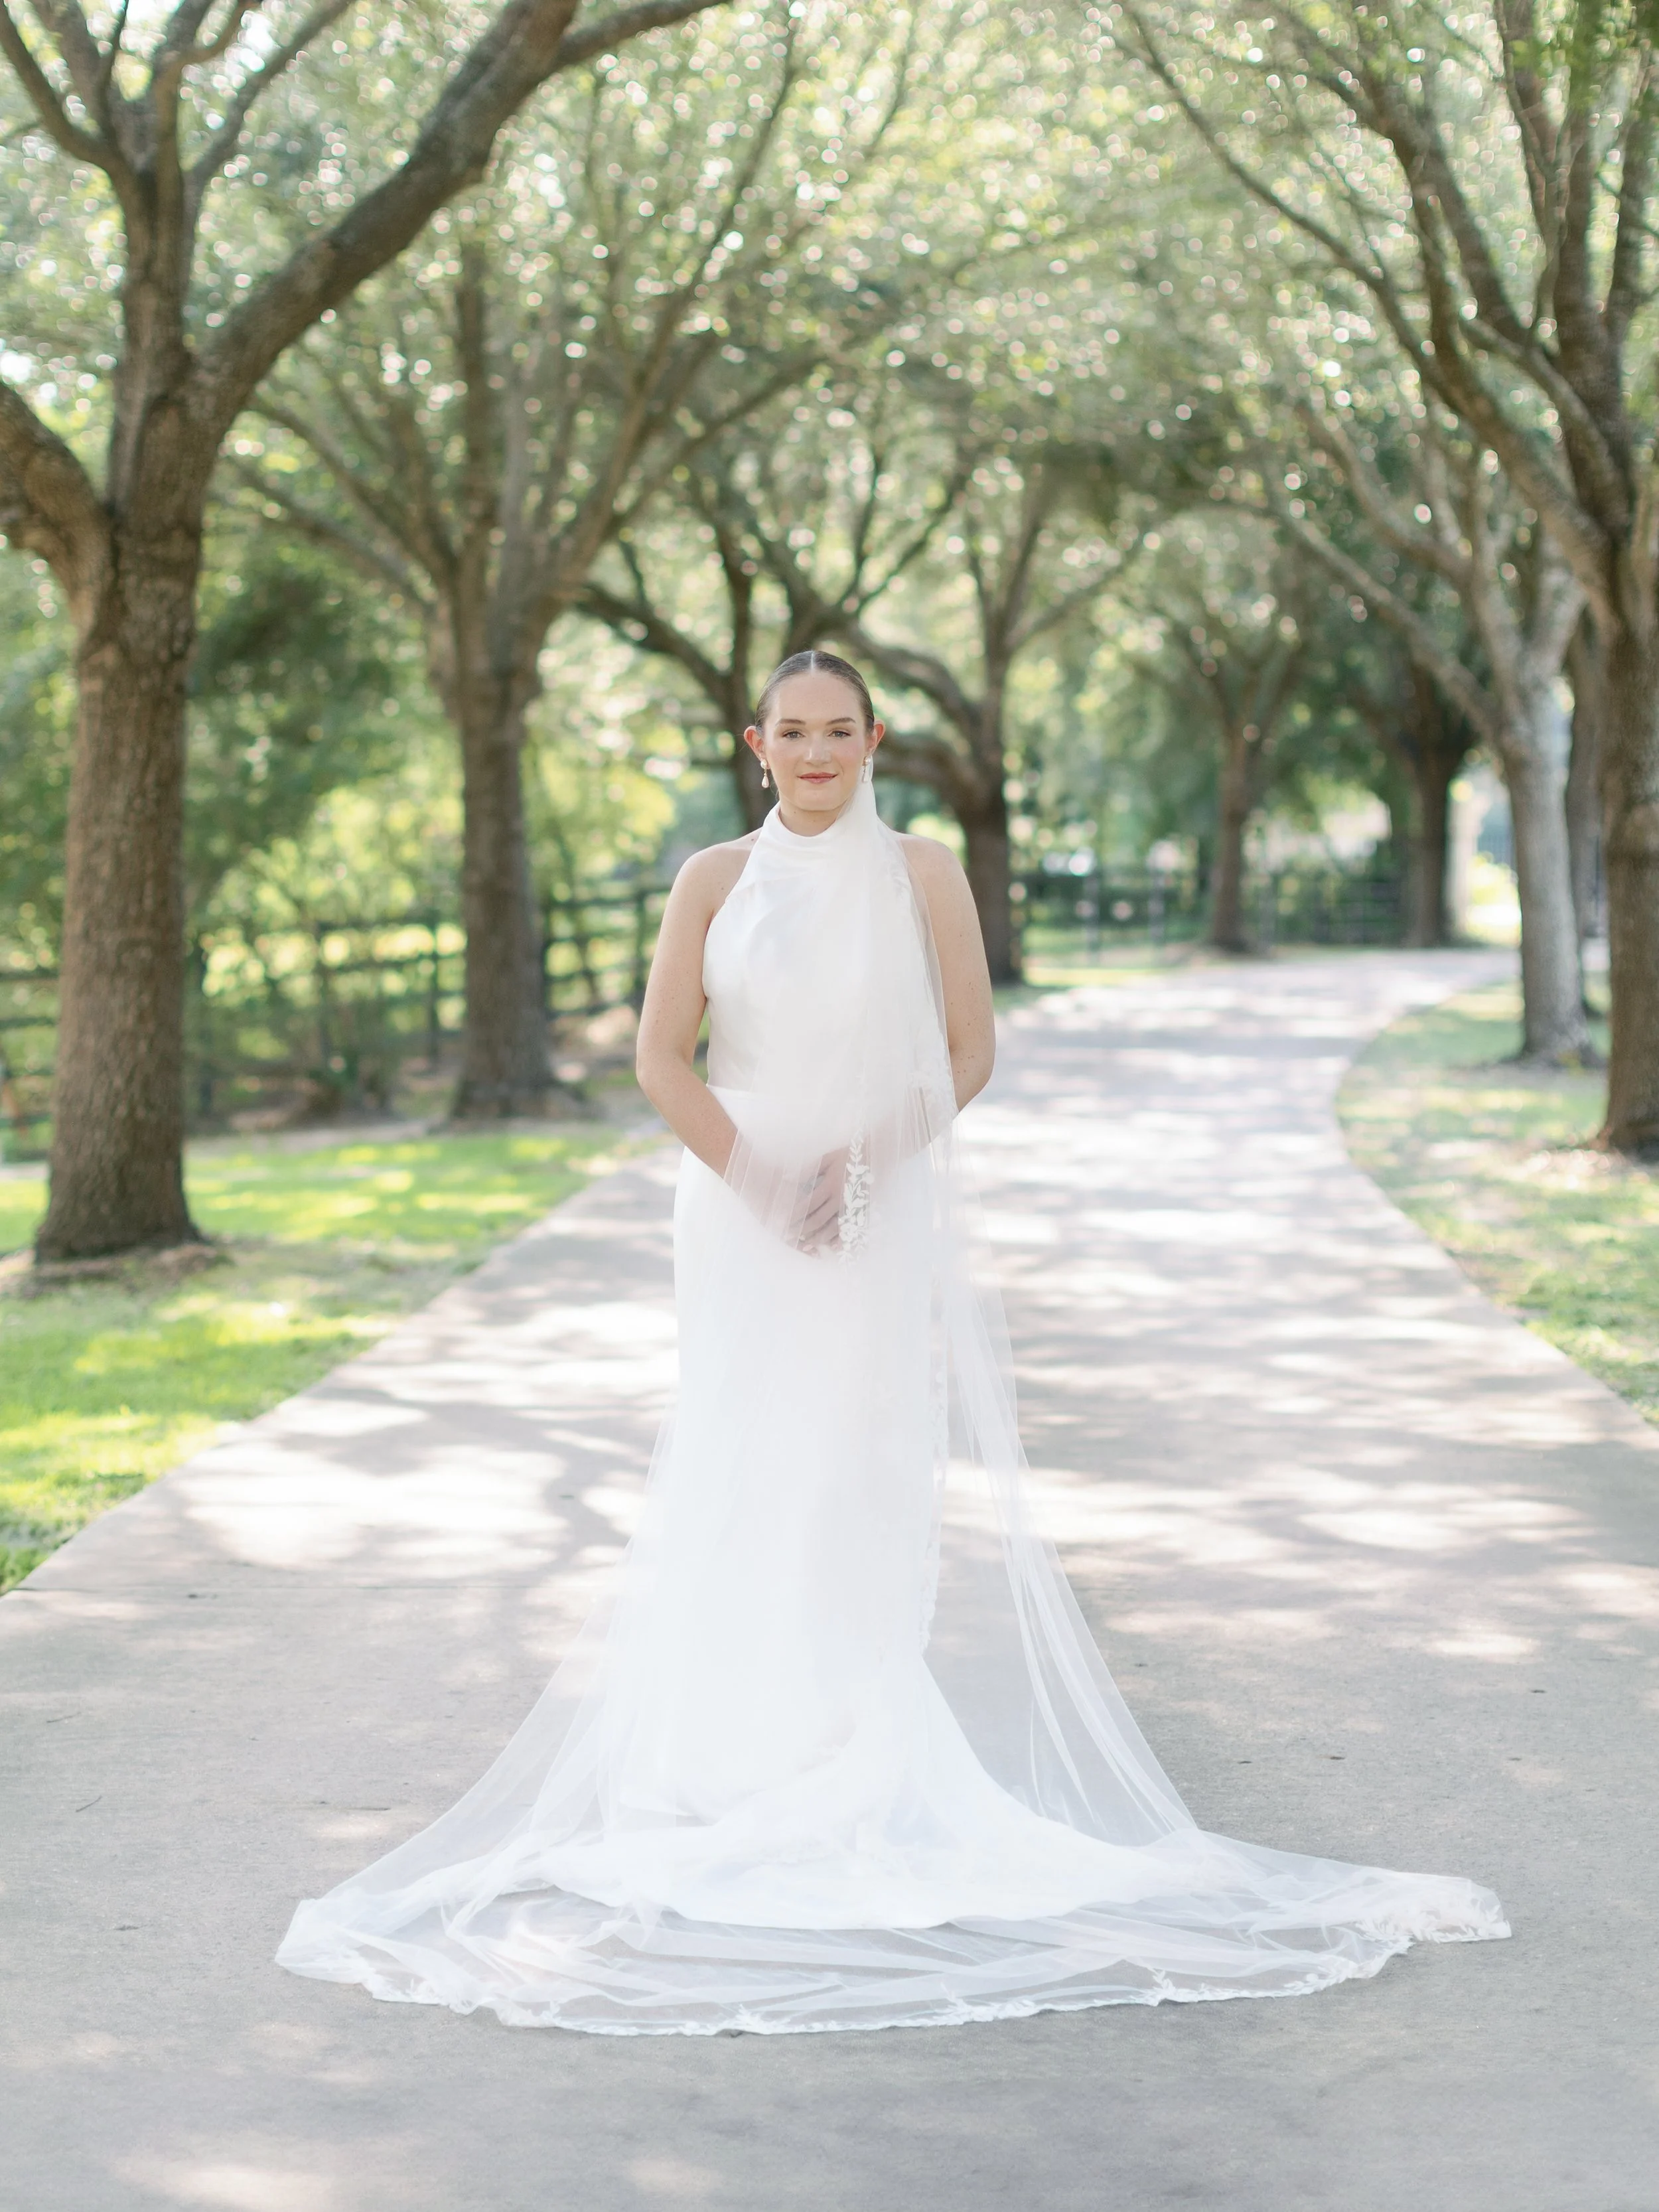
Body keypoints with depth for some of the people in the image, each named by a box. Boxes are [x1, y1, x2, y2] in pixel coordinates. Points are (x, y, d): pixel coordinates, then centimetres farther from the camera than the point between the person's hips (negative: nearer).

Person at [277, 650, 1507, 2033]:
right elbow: (662, 1054, 0)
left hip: (884, 1219, -1)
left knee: (869, 1476, -1)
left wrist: (861, 1163, -11)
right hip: (744, 1218, 1)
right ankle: (743, 1755, 5)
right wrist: (756, 1179, -9)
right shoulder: (717, 882, 2)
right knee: (739, 1481, 0)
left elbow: (968, 1050, 0)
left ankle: (866, 1759, 5)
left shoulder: (921, 878, 0)